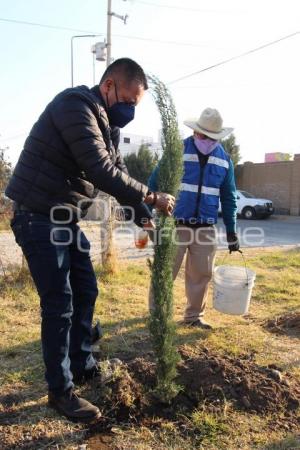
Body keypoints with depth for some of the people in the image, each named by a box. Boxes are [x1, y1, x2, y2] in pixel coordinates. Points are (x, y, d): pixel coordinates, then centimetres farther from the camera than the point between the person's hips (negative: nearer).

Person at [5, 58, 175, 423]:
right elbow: (100, 171, -28)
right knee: (59, 304, -4)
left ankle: (82, 366, 32)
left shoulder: (106, 123, 12)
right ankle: (60, 391, 13)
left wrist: (142, 214, -1)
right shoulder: (76, 105, -18)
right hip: (38, 219, -9)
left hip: (66, 220, 10)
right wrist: (150, 197, -21)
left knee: (85, 292, 14)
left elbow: (118, 172, 11)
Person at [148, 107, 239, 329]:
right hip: (174, 225, -3)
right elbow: (154, 184, -1)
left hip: (206, 228, 3)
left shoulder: (225, 159, 5)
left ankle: (194, 315, 26)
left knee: (202, 273, 9)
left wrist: (231, 231, 10)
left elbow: (228, 198, 11)